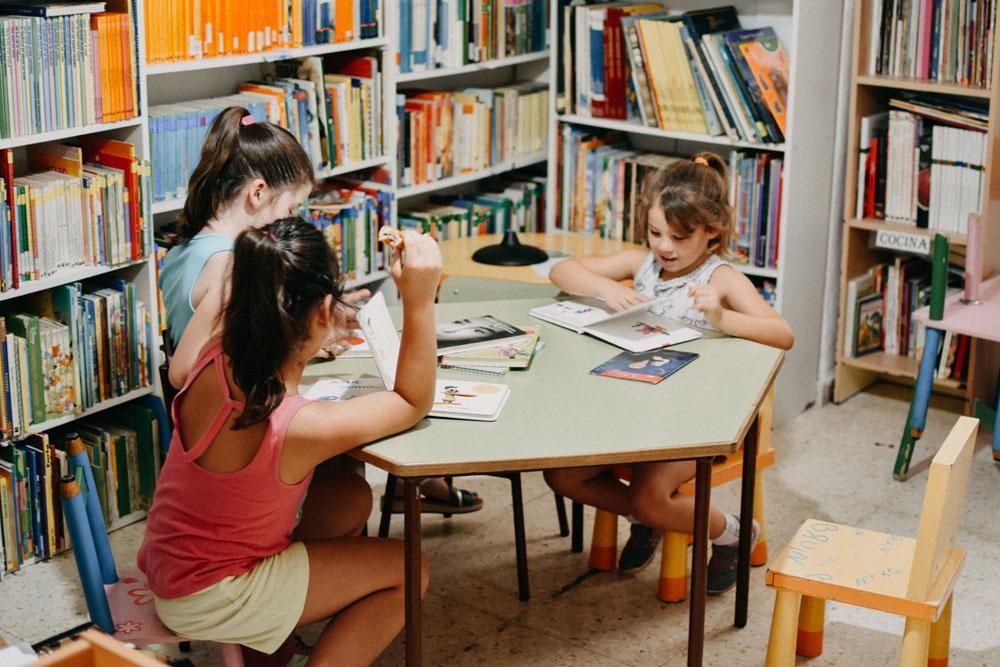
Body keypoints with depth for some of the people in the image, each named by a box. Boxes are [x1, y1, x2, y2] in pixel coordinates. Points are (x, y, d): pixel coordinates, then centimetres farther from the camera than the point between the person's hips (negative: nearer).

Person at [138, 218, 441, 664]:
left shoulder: (218, 356, -17)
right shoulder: (301, 427, -34)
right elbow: (413, 403, -15)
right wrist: (419, 301, -20)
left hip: (172, 565, 7)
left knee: (351, 504, 18)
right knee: (408, 571, 3)